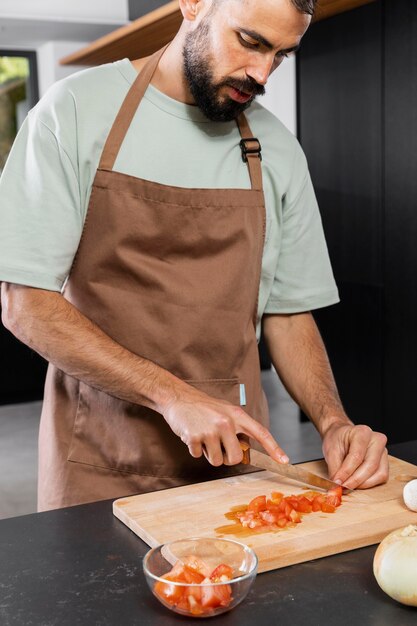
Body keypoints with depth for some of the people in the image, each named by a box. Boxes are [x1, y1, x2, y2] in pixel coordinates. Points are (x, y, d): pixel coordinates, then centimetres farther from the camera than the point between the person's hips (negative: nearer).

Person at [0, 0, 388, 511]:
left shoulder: (279, 152, 2)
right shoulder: (77, 109, -8)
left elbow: (288, 312, 8)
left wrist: (332, 421, -9)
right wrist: (172, 395, -20)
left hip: (232, 452, 3)